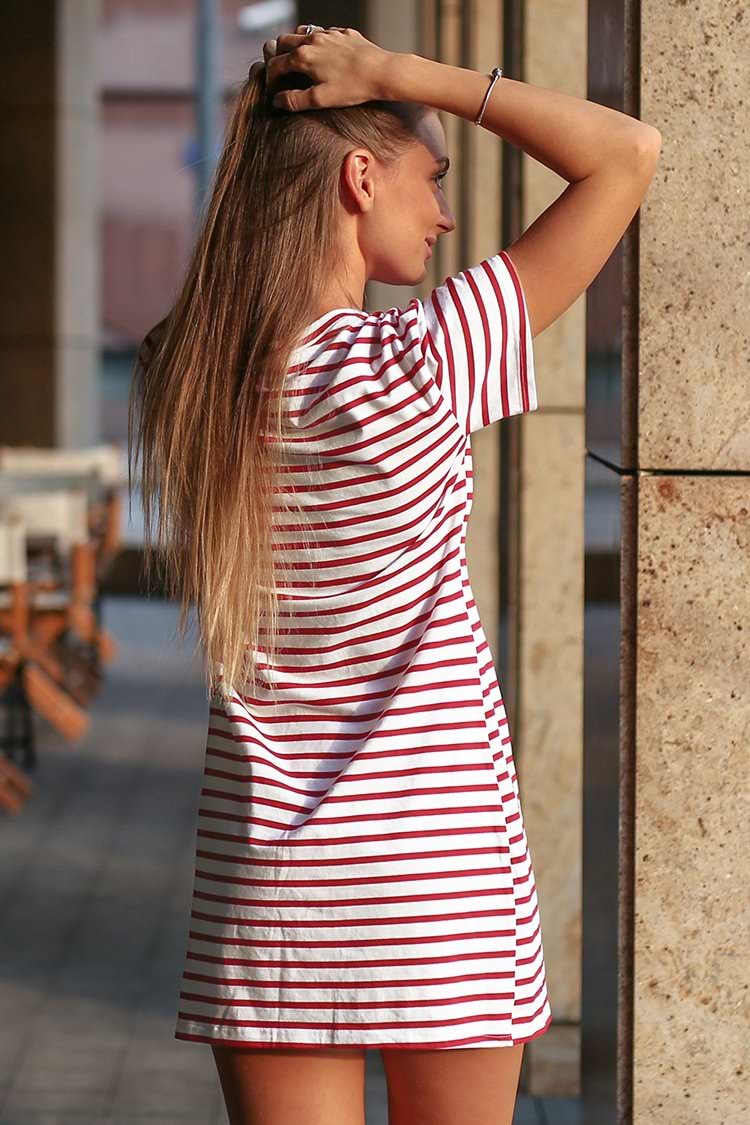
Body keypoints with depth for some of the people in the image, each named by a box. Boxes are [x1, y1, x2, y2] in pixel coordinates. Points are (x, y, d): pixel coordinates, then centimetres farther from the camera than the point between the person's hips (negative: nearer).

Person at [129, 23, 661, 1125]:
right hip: (439, 843, -4)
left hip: (265, 839, 4)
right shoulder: (416, 365, -16)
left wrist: (269, 115, 13)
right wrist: (397, 72, -8)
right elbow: (629, 152, -11)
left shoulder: (180, 371, -2)